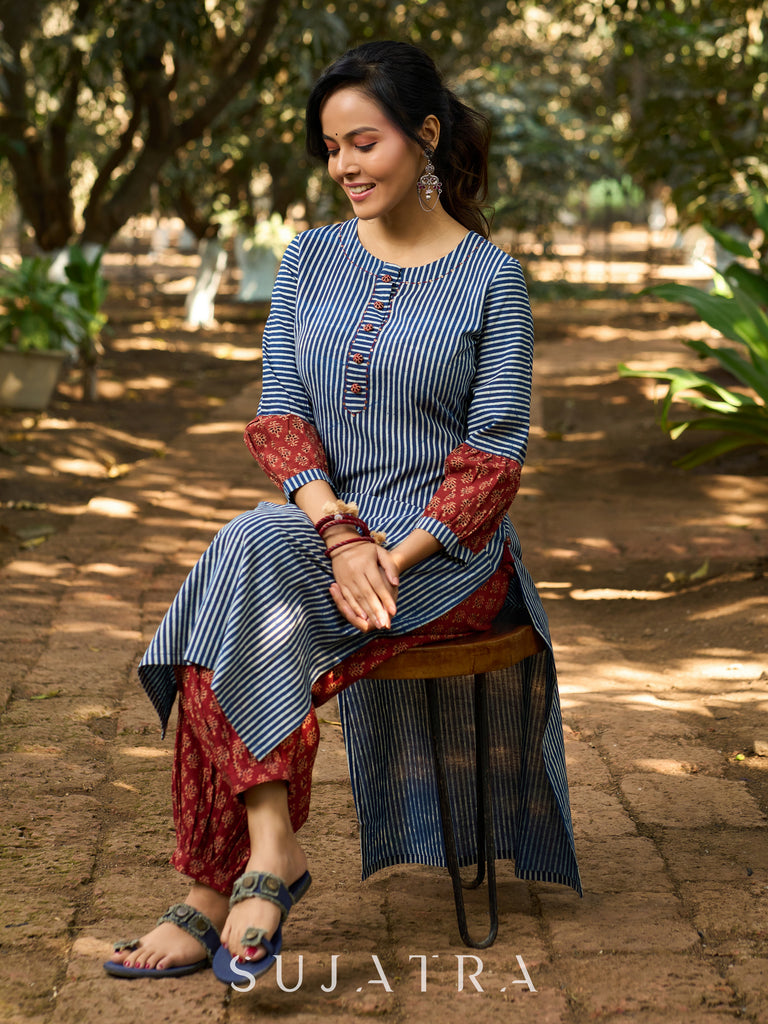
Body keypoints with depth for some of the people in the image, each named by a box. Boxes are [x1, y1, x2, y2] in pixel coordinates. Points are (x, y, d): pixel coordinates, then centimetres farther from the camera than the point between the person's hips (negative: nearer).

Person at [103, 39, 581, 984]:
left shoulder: (490, 279, 0)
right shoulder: (310, 260, 12)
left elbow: (494, 453, -4)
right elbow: (278, 415, 3)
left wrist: (400, 554, -18)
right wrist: (340, 534, -14)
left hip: (448, 550, -4)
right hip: (320, 523, 4)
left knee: (249, 559, -29)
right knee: (250, 548, -30)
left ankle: (218, 885, -25)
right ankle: (268, 852, -26)